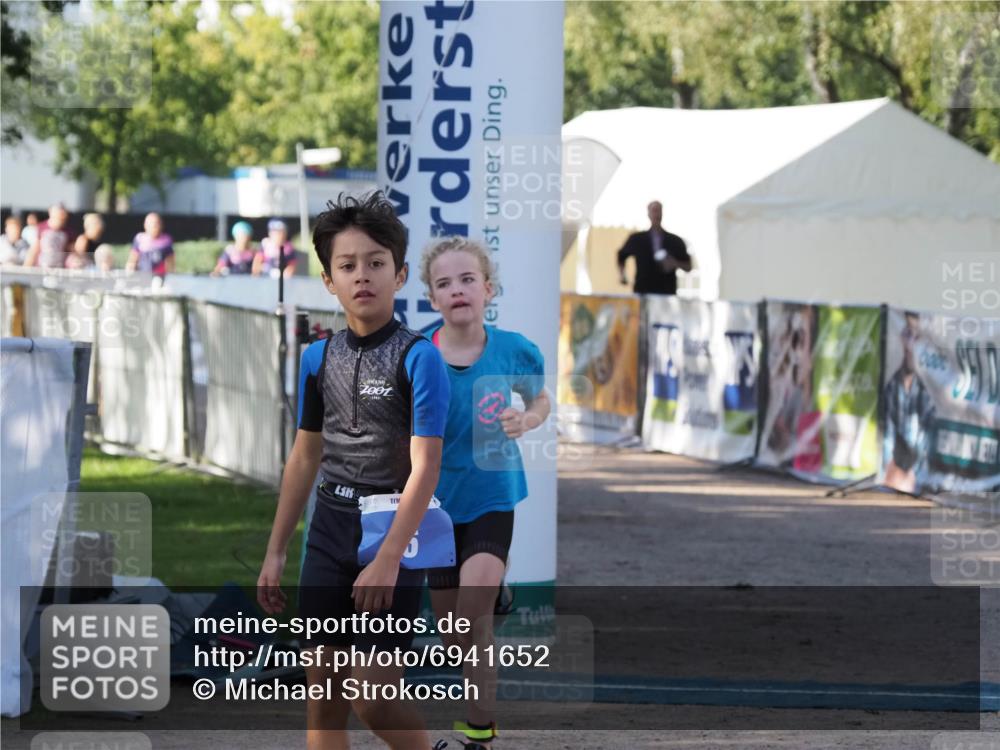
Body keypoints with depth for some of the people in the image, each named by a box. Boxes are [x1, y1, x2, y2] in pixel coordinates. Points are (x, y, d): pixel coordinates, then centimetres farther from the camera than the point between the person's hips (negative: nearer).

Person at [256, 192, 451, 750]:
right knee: (323, 697, 5)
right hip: (330, 529, 6)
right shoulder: (319, 358, 7)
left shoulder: (418, 357, -11)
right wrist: (275, 553, 14)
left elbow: (425, 468, -15)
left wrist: (388, 560, -21)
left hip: (393, 533, -6)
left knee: (372, 693, -10)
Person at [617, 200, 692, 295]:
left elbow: (688, 266, 12)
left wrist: (675, 264, -8)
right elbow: (621, 256, 24)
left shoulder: (675, 241, 8)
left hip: (667, 294, 0)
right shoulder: (636, 239, 9)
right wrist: (621, 274, 10)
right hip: (642, 293, 0)